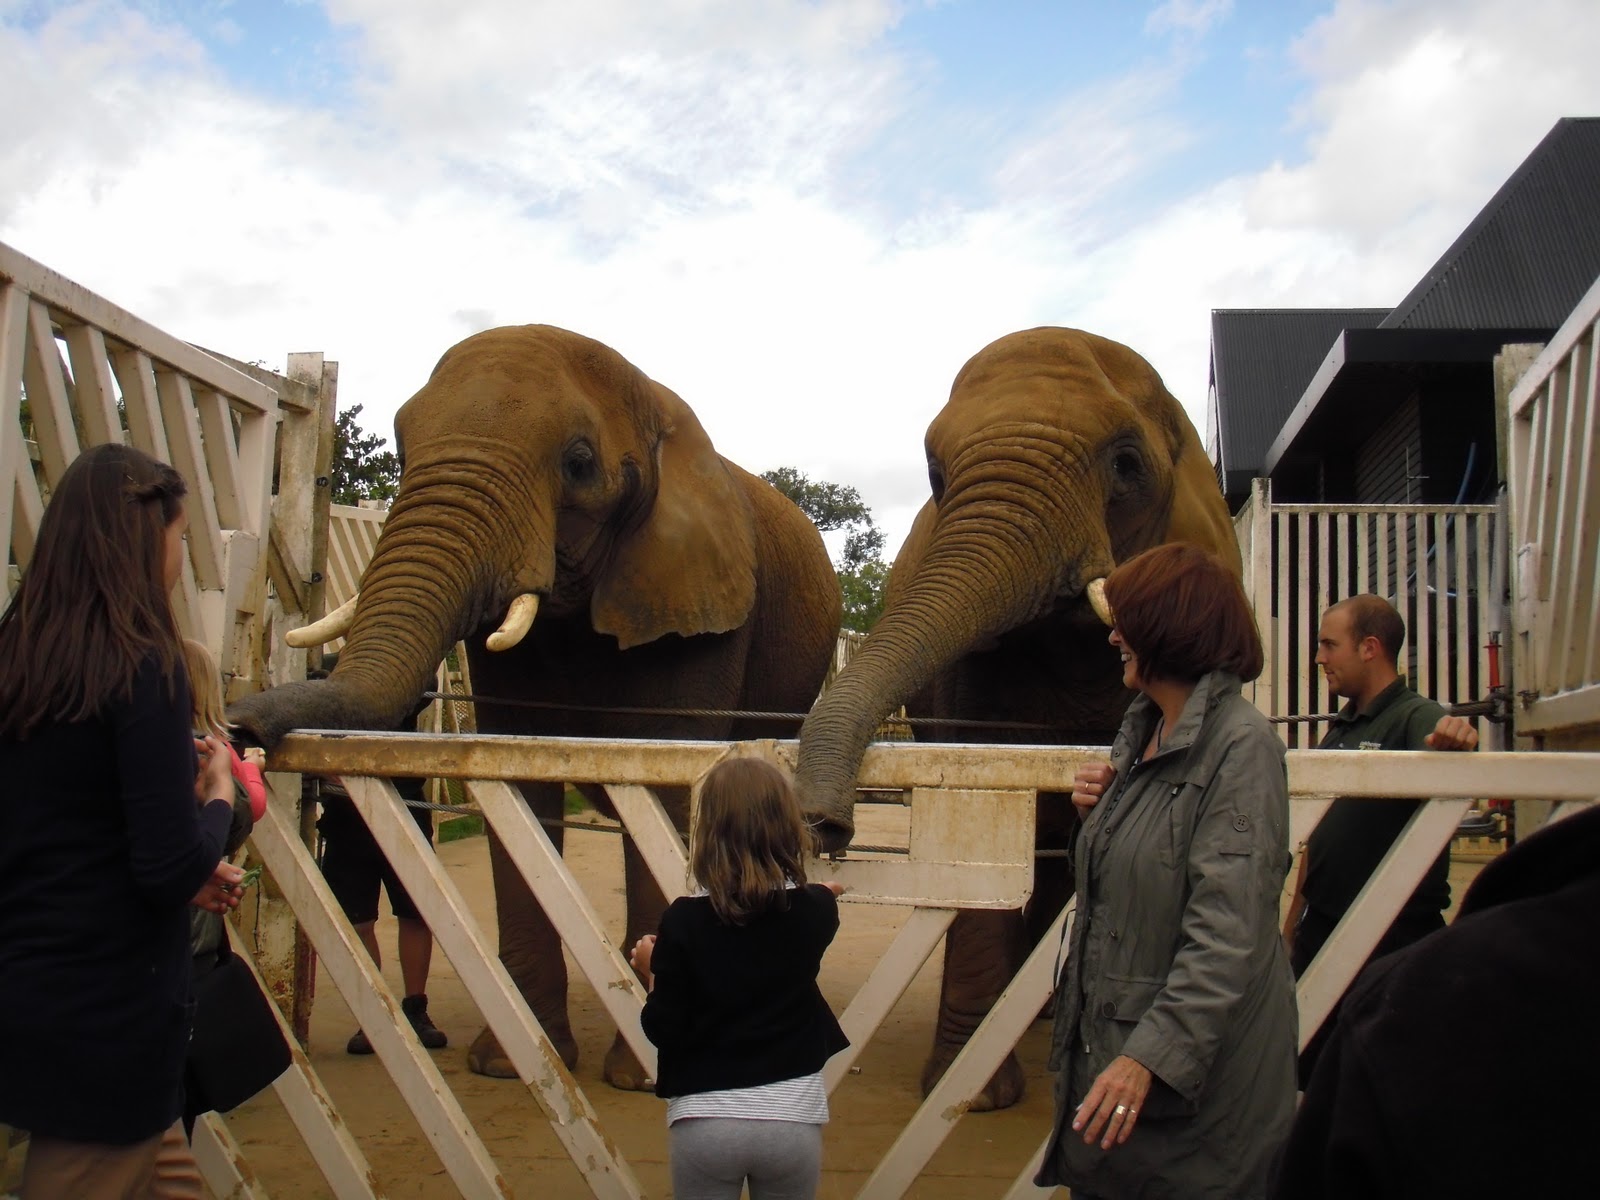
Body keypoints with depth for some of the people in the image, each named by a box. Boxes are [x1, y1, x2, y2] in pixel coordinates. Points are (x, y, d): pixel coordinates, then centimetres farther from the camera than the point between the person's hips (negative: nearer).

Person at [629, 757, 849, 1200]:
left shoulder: (684, 920, -12)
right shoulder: (813, 911, -5)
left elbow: (663, 1031, -8)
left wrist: (653, 971, 10)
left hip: (703, 1118, -2)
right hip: (791, 1116, 2)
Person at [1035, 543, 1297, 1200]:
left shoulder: (1241, 744, -18)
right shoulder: (1141, 730, 9)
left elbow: (1228, 932, -24)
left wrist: (1152, 1055, -29)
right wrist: (1097, 812, 0)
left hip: (1195, 1068, -8)